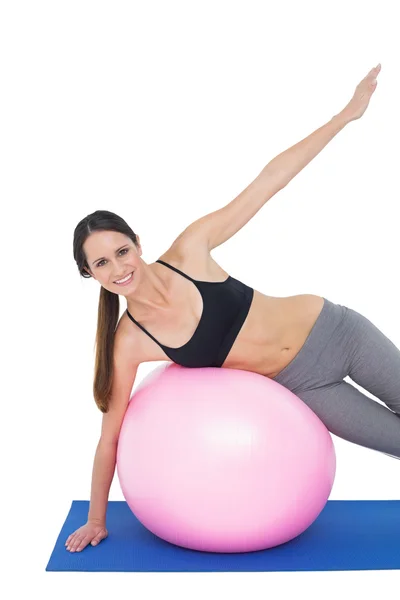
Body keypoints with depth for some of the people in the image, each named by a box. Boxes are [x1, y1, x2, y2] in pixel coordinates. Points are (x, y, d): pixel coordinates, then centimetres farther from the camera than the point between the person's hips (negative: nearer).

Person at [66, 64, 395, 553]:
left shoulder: (188, 251, -18)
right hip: (301, 385, 0)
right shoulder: (129, 343, -16)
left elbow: (270, 179, -16)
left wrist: (347, 113, -16)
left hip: (332, 331, 0)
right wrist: (96, 522, 2)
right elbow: (111, 436, -6)